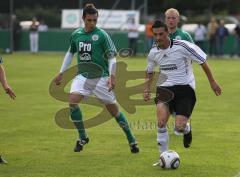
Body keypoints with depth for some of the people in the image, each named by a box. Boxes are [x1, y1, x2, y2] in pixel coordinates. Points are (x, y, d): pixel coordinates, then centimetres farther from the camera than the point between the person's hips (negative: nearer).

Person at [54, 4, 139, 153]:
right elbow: (70, 53, 20)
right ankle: (83, 137, -4)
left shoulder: (102, 35, -9)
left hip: (101, 78, -4)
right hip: (83, 76, 4)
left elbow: (112, 57, -8)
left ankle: (132, 140, 17)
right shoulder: (76, 35, 5)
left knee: (113, 109, 0)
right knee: (72, 100, -20)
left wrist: (112, 76, -20)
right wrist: (61, 73, 20)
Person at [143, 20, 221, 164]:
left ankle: (187, 129, 25)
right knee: (161, 122, -21)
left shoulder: (182, 46, -14)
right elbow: (149, 72, 24)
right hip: (165, 89, 3)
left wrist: (212, 82, -1)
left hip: (185, 88, -3)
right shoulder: (153, 53, 2)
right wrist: (147, 89, 11)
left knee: (179, 127, -15)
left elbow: (203, 60, -4)